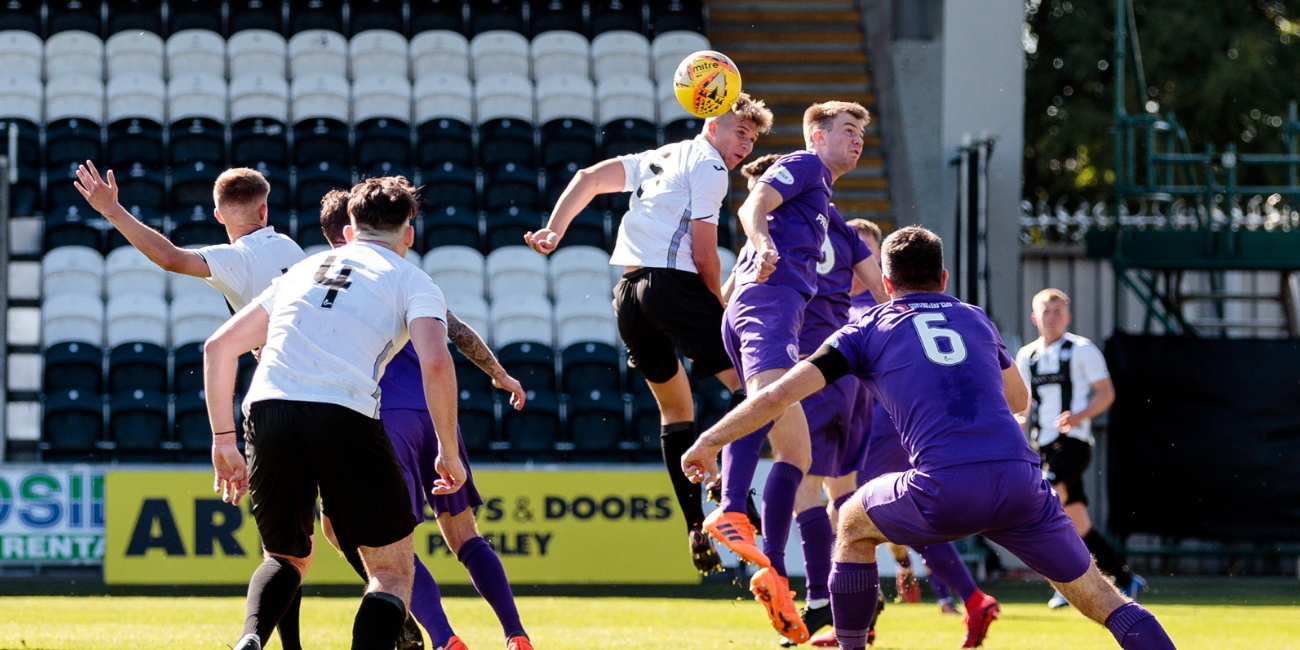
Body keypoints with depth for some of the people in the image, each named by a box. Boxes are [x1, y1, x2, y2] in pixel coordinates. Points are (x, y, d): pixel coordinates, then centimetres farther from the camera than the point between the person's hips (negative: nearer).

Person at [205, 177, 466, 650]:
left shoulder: (303, 270, 29)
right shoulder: (412, 282, 15)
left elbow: (218, 347, 27)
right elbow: (435, 363, -4)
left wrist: (224, 441, 28)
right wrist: (449, 454, 5)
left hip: (267, 415, 4)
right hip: (345, 416, -4)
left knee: (286, 558, 26)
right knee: (393, 572, 11)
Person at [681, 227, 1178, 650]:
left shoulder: (867, 331, 16)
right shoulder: (976, 320, 25)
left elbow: (779, 395, 9)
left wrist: (707, 443, 20)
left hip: (944, 491, -2)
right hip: (1019, 479, 2)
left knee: (853, 526, 27)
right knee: (1092, 591, 12)